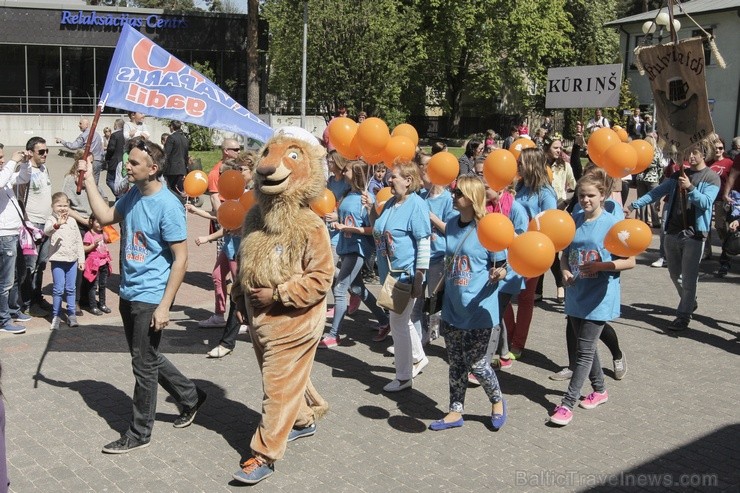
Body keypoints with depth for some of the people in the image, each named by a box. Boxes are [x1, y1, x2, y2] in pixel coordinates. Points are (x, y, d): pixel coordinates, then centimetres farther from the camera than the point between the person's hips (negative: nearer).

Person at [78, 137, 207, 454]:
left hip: (150, 298, -8)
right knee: (148, 359, 19)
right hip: (128, 294, 8)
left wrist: (164, 306, -20)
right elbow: (105, 216, 17)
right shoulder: (133, 195, 4)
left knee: (144, 365, 4)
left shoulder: (168, 206, -19)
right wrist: (88, 180, 8)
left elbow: (181, 258, -18)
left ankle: (139, 433, 19)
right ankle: (190, 397, 38)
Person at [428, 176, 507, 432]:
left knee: (476, 362, 2)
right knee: (456, 362, 12)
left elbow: (502, 265, -8)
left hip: (479, 308, -6)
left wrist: (499, 273, -30)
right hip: (452, 307, 6)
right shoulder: (452, 225, 4)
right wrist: (438, 294, 18)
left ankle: (497, 401, 29)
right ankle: (456, 412, 25)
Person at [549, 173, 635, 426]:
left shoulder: (612, 224, -11)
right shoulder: (574, 222, 4)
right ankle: (599, 389, 37)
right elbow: (565, 254, 14)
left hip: (599, 297, -6)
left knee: (585, 350, -5)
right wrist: (565, 271, -7)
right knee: (585, 346, 17)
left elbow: (630, 261, -10)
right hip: (576, 294, 6)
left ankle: (568, 403, -2)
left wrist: (599, 266, -22)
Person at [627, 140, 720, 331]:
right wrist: (634, 205, 3)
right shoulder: (678, 175, 14)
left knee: (688, 277, -4)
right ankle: (690, 303, 36)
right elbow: (657, 192, 11)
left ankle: (683, 316, 3)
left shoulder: (711, 177, -2)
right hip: (673, 231, 6)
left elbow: (706, 203, -13)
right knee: (675, 274, 15)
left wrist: (690, 188, -27)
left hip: (694, 234, -5)